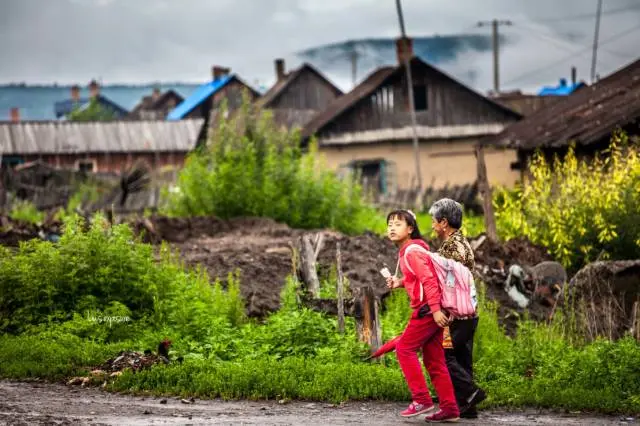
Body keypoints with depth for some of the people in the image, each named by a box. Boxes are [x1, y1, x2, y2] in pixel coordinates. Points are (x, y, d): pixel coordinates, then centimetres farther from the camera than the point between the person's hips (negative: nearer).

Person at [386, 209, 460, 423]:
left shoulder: (412, 251, -13)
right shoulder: (406, 250, 16)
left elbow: (428, 279, -21)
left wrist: (435, 309, -26)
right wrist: (400, 282, 10)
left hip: (427, 309, -10)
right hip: (431, 310, 10)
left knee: (405, 348, -4)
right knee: (434, 360, 9)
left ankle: (422, 399, -4)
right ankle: (449, 408, 8)